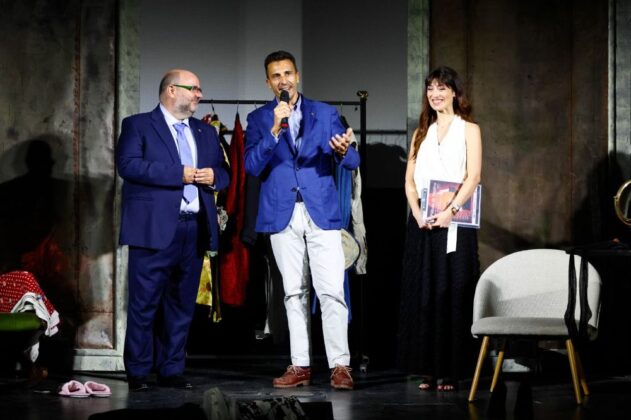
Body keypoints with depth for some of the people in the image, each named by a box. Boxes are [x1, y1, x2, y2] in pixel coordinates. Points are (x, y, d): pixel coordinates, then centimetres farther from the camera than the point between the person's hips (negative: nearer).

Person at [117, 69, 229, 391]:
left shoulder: (206, 132, 21)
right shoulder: (138, 125, 3)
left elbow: (222, 171, 21)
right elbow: (127, 164, -12)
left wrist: (214, 176, -4)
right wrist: (178, 174, -16)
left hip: (195, 229, 6)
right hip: (155, 229, -5)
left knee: (182, 304, 7)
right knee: (145, 304, -4)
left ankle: (171, 370, 14)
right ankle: (138, 373, 2)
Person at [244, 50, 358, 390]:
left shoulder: (325, 114, 8)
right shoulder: (259, 119, 8)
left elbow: (352, 161, 2)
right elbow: (252, 166, -5)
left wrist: (343, 151, -22)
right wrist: (275, 129, -17)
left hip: (321, 212, -1)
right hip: (282, 215, 1)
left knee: (331, 291, -8)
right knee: (294, 293, 6)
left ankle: (340, 365, -6)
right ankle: (300, 366, 11)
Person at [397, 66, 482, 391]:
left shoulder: (468, 130, 5)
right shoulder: (422, 133, 18)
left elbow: (473, 176, -6)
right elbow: (410, 179, 11)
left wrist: (451, 210, -19)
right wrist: (417, 212, -7)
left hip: (454, 222, -4)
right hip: (422, 222, 4)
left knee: (452, 294, -5)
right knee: (423, 294, 2)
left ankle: (450, 371, -3)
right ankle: (428, 369, 6)